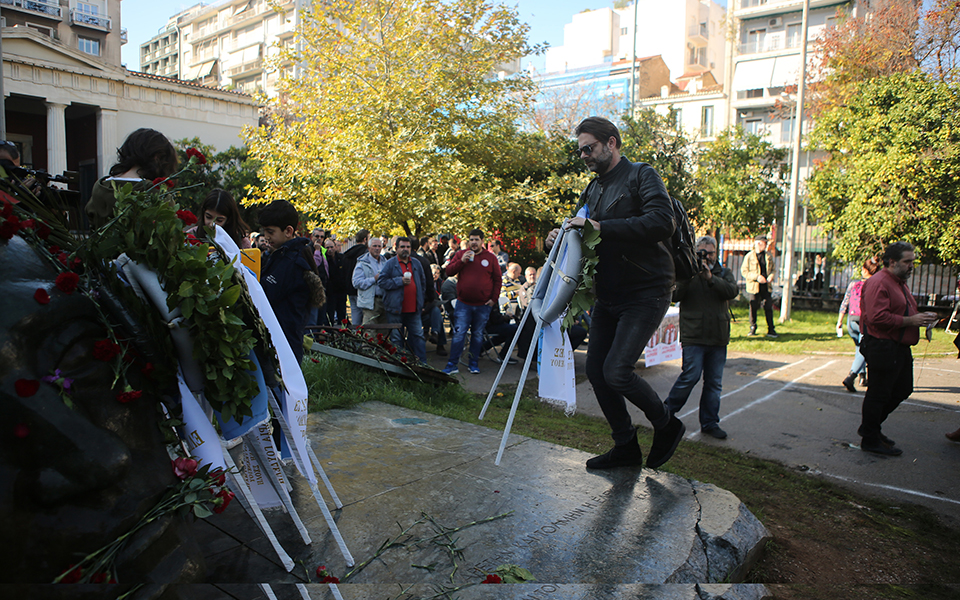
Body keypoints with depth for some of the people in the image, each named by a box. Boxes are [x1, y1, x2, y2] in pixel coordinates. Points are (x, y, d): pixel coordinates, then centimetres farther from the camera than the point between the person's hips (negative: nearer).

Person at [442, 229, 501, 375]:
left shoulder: (490, 258, 5)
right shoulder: (461, 254, 7)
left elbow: (497, 279, 8)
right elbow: (448, 271, 1)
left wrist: (494, 298, 0)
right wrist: (461, 261, -13)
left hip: (483, 305, 1)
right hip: (463, 304, 0)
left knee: (478, 334, 8)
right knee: (458, 334, -4)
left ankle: (474, 363, 19)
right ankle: (452, 365, 1)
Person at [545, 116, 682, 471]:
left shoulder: (641, 176, -7)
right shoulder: (593, 190, 16)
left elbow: (662, 223, -24)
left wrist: (599, 227, -26)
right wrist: (561, 239, 0)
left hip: (645, 294, -8)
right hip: (609, 297, 8)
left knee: (616, 371, -15)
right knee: (596, 370, 5)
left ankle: (667, 426, 13)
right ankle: (625, 446, 22)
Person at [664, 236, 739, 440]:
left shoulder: (724, 273, 12)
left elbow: (732, 291, -7)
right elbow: (675, 295, -10)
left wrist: (711, 278, -19)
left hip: (718, 337, 4)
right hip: (694, 335, -4)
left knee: (714, 382, 7)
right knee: (691, 376, -10)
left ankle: (709, 423, 17)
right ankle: (667, 412, 9)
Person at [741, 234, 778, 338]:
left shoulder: (768, 256, 11)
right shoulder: (749, 256, -1)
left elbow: (773, 269, 20)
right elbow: (744, 271, -4)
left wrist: (771, 275, -3)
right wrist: (756, 277, -16)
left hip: (766, 286, 3)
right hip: (754, 287, -3)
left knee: (769, 308, 2)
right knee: (753, 308, 2)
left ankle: (771, 330, 9)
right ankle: (752, 328, 17)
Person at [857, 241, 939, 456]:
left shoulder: (899, 283, 19)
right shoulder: (879, 283, -16)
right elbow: (877, 317, -26)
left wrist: (922, 317, 11)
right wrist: (910, 321, -21)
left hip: (899, 348, 10)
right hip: (882, 347, -10)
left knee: (902, 390, 15)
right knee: (879, 394, -1)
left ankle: (871, 427, 29)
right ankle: (870, 440, 10)